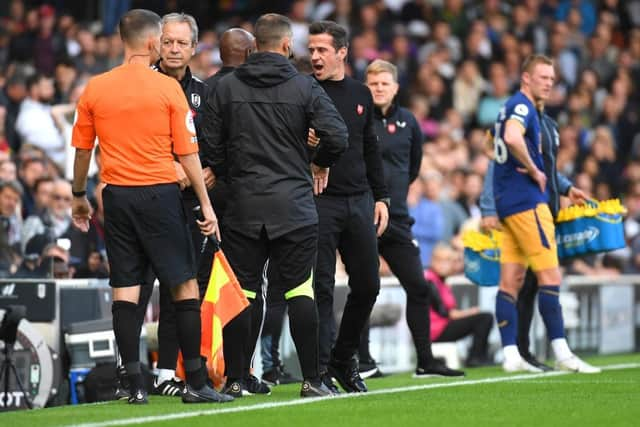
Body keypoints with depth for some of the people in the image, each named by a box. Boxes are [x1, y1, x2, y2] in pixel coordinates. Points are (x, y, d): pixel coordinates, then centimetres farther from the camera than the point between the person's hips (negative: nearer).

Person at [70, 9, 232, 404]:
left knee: (125, 289, 4)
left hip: (117, 194, 3)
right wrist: (206, 205, 1)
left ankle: (135, 383, 2)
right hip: (160, 193, -3)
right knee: (185, 285, 3)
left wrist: (79, 197, 22)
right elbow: (188, 152, -4)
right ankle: (196, 382, 2)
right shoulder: (167, 87, -5)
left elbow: (82, 150, 8)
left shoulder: (94, 89, 3)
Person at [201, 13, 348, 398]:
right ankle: (312, 379, 0)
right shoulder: (304, 86, -3)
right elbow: (337, 137, -10)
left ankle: (235, 379, 5)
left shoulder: (226, 88, 3)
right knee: (299, 290, 1)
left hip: (243, 205, 2)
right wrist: (320, 164, 10)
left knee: (242, 292, 5)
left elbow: (211, 148, 4)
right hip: (294, 205, -1)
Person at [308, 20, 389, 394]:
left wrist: (381, 197, 14)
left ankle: (344, 360, 22)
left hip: (360, 202, 5)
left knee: (368, 285, 7)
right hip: (320, 203, -5)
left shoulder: (361, 94, 13)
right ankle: (320, 369, 0)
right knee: (322, 288, -5)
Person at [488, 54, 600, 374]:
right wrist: (534, 170, -19)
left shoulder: (513, 107, 18)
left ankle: (510, 356, 3)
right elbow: (512, 138, -32)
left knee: (511, 281, 5)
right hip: (526, 202, -10)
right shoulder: (521, 105, -11)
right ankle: (561, 354, -8)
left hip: (508, 203, 10)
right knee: (550, 276, -8)